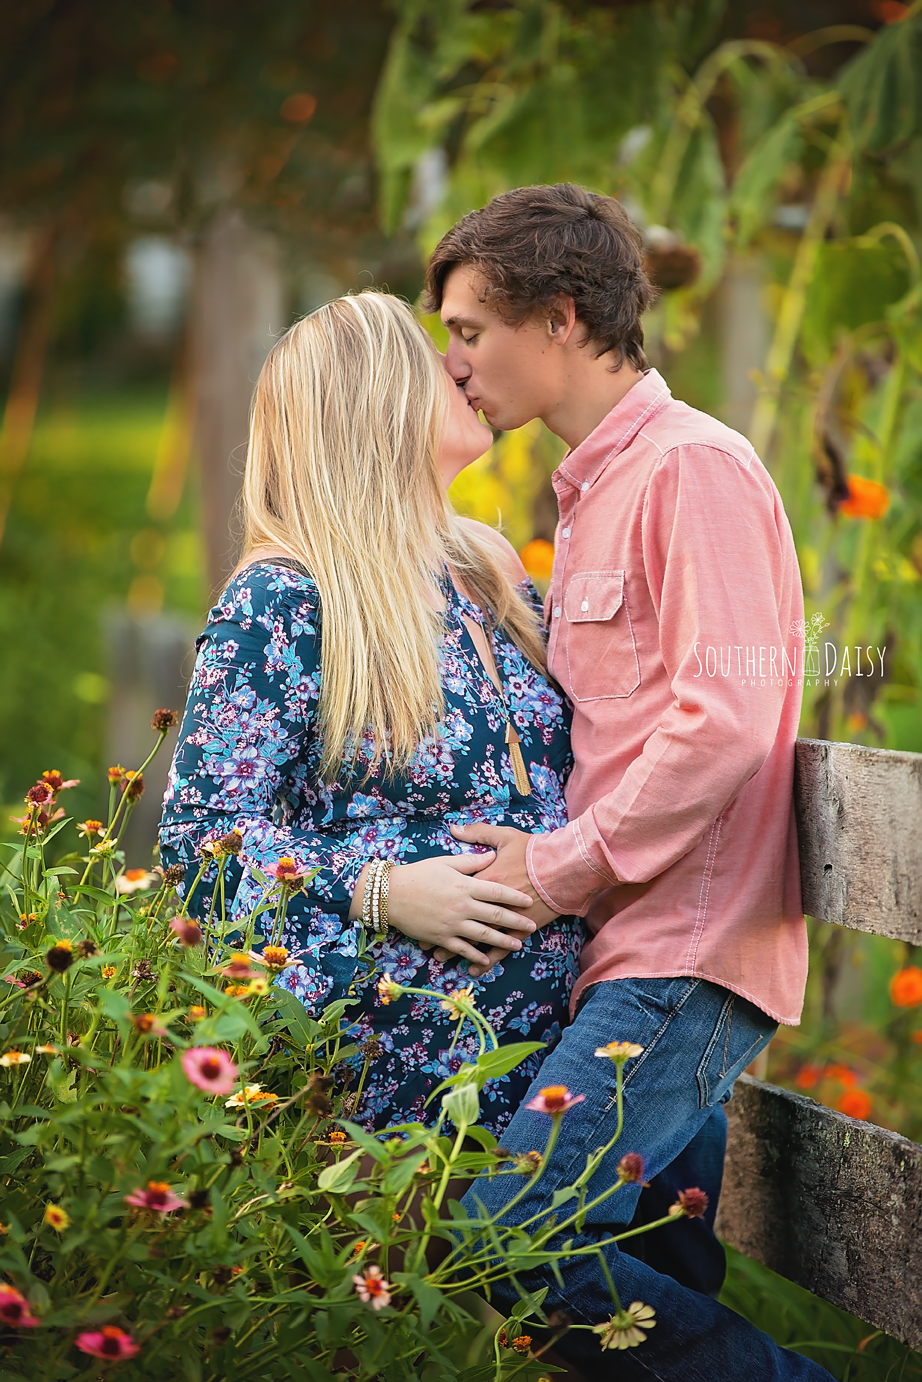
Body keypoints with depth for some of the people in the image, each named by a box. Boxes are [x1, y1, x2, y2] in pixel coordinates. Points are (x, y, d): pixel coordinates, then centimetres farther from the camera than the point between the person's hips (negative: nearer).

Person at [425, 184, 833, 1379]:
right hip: (638, 950, 9)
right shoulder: (591, 492, 22)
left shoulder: (694, 466, -8)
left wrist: (558, 869, -11)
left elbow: (725, 721, -18)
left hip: (685, 951, -9)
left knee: (510, 1235, -17)